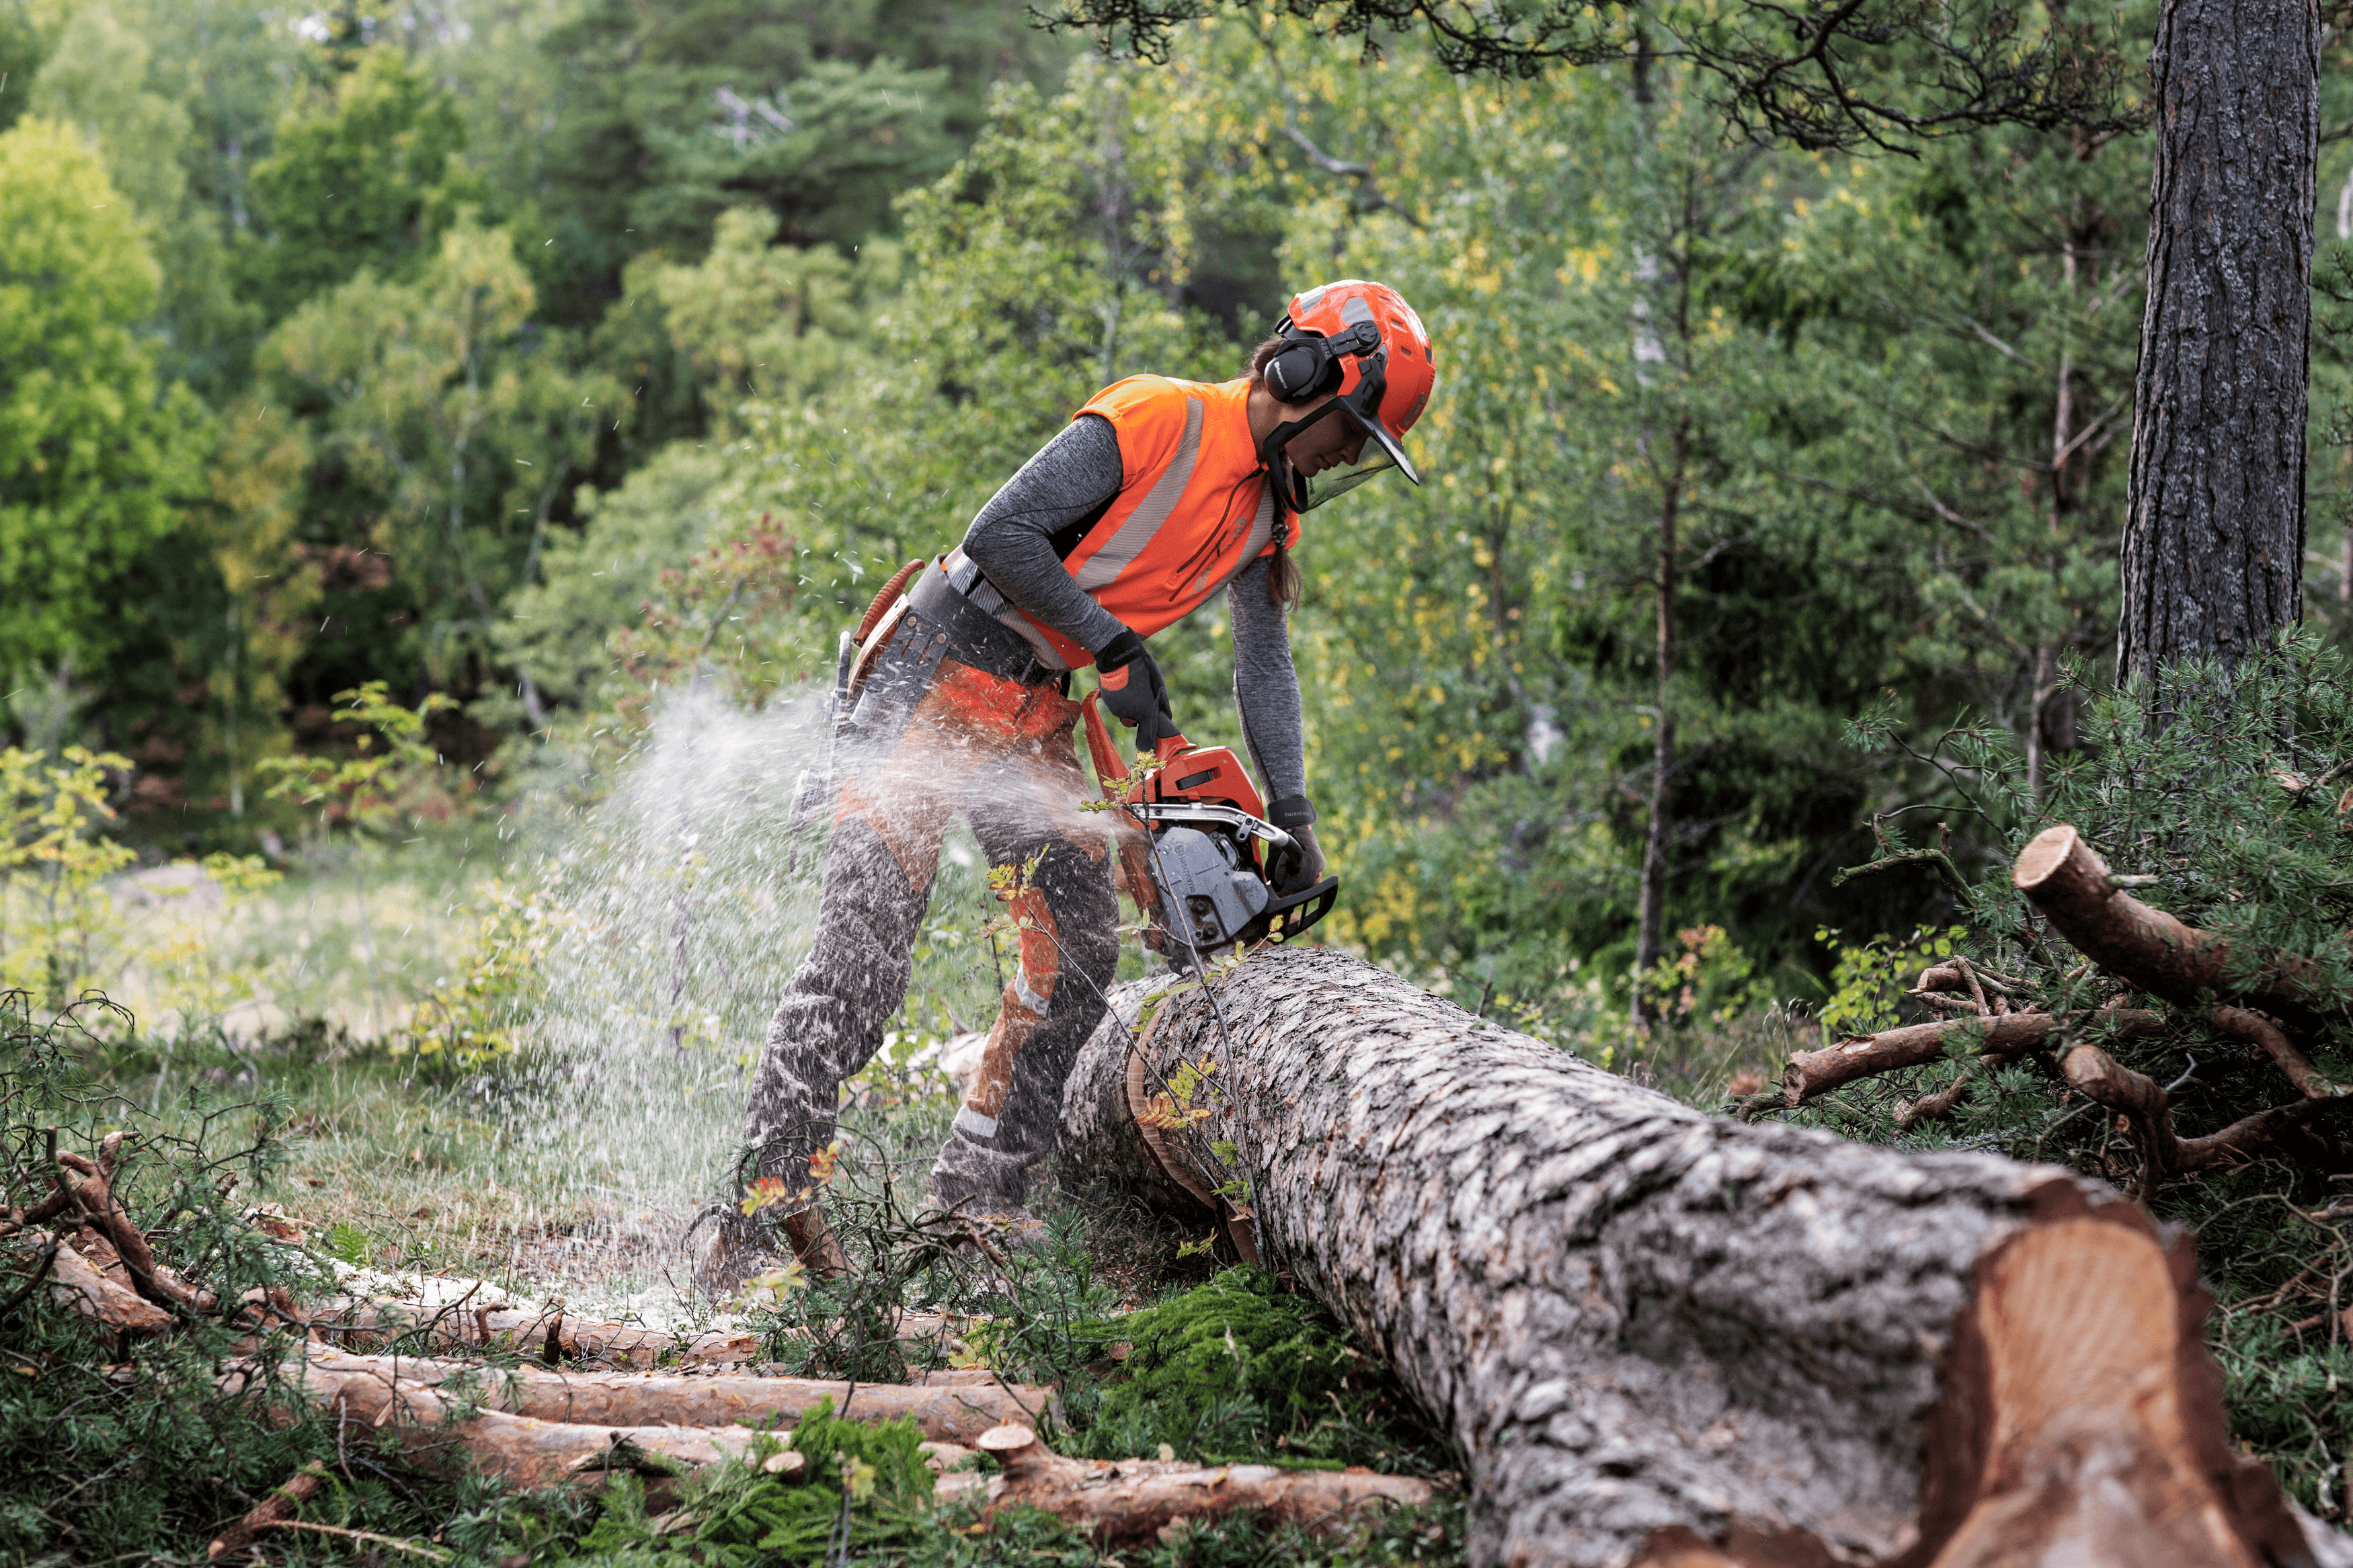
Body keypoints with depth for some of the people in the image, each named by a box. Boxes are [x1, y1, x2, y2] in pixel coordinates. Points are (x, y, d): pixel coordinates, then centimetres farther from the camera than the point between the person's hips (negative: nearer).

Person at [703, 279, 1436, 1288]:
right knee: (860, 958, -13)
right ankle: (755, 1214, -11)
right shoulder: (1156, 421, -18)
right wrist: (1118, 648, -19)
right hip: (932, 683, -9)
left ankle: (977, 1205, 9)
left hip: (1034, 722, 9)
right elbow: (1000, 533, -22)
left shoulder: (1269, 512, 9)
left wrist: (1291, 812, 0)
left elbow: (1264, 668, 10)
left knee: (1078, 955, 1)